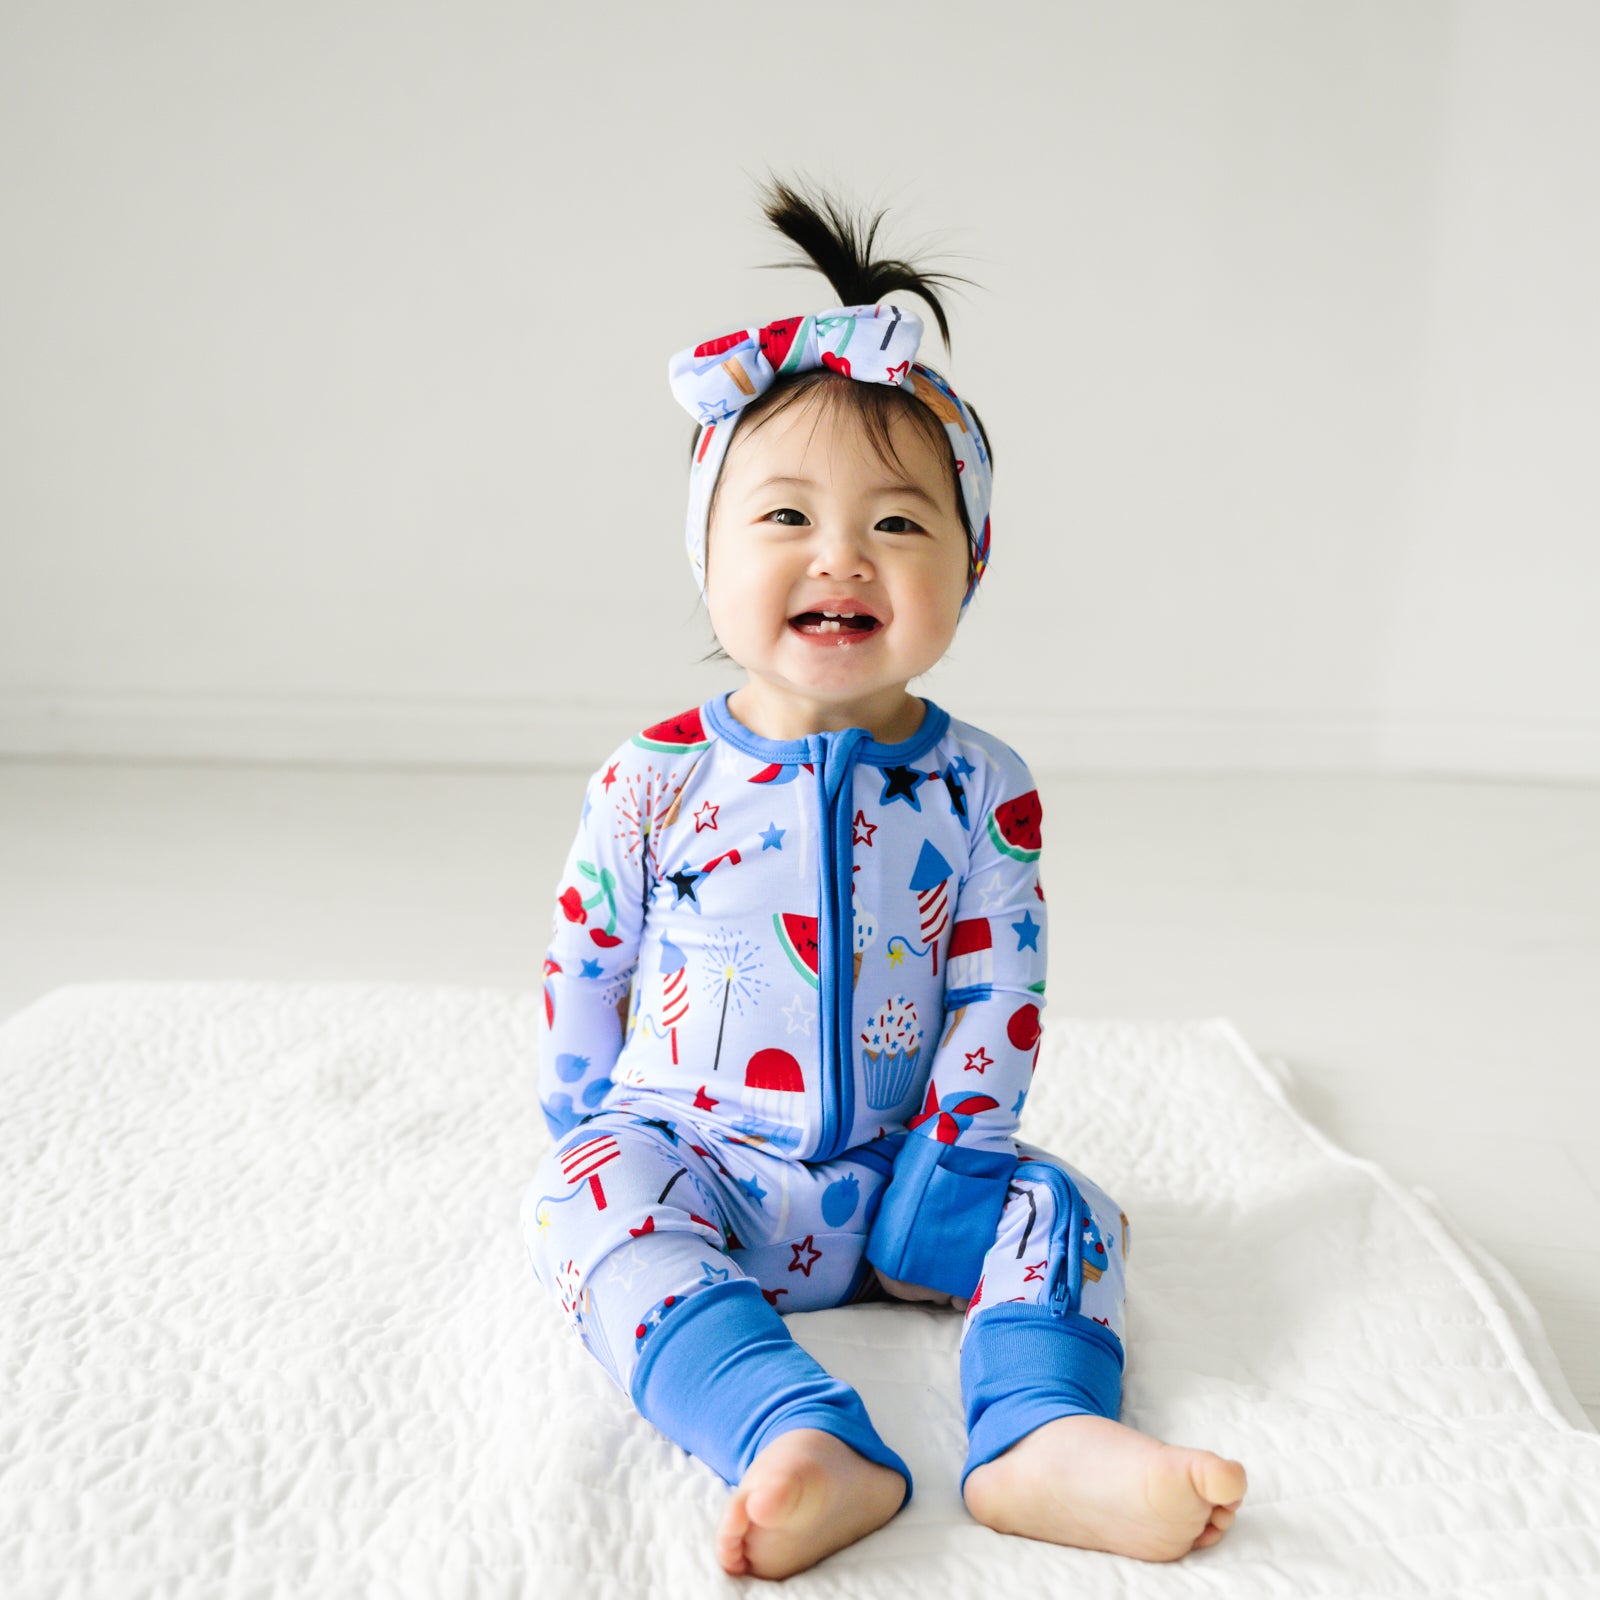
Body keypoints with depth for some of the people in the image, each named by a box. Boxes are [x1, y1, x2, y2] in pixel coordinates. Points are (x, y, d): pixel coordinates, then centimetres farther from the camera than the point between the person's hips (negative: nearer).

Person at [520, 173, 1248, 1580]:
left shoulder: (983, 790, -7)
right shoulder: (653, 782, -9)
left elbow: (999, 1001, -4)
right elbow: (582, 972, 3)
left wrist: (926, 1179, -10)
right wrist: (596, 1138, 7)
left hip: (891, 1183, 2)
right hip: (688, 1161, -2)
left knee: (1064, 1211, -14)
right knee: (591, 1199, -30)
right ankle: (808, 1447, -45)